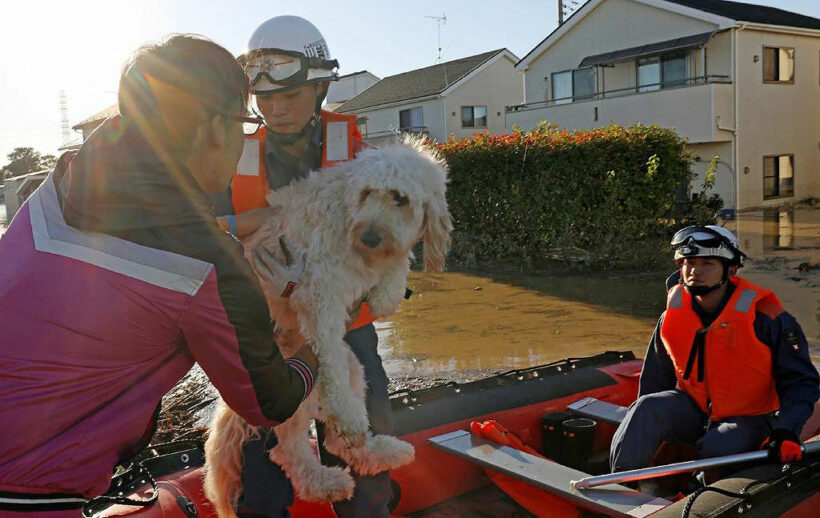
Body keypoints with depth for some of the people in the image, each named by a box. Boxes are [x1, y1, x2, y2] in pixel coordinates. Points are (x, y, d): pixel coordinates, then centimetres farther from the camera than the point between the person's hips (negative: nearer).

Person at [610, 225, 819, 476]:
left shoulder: (764, 317, -16)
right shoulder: (672, 317, -2)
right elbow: (654, 379, 11)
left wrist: (787, 432, -25)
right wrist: (638, 431, 6)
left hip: (747, 419, -3)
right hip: (693, 410, 4)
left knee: (715, 449, -34)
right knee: (647, 408, -26)